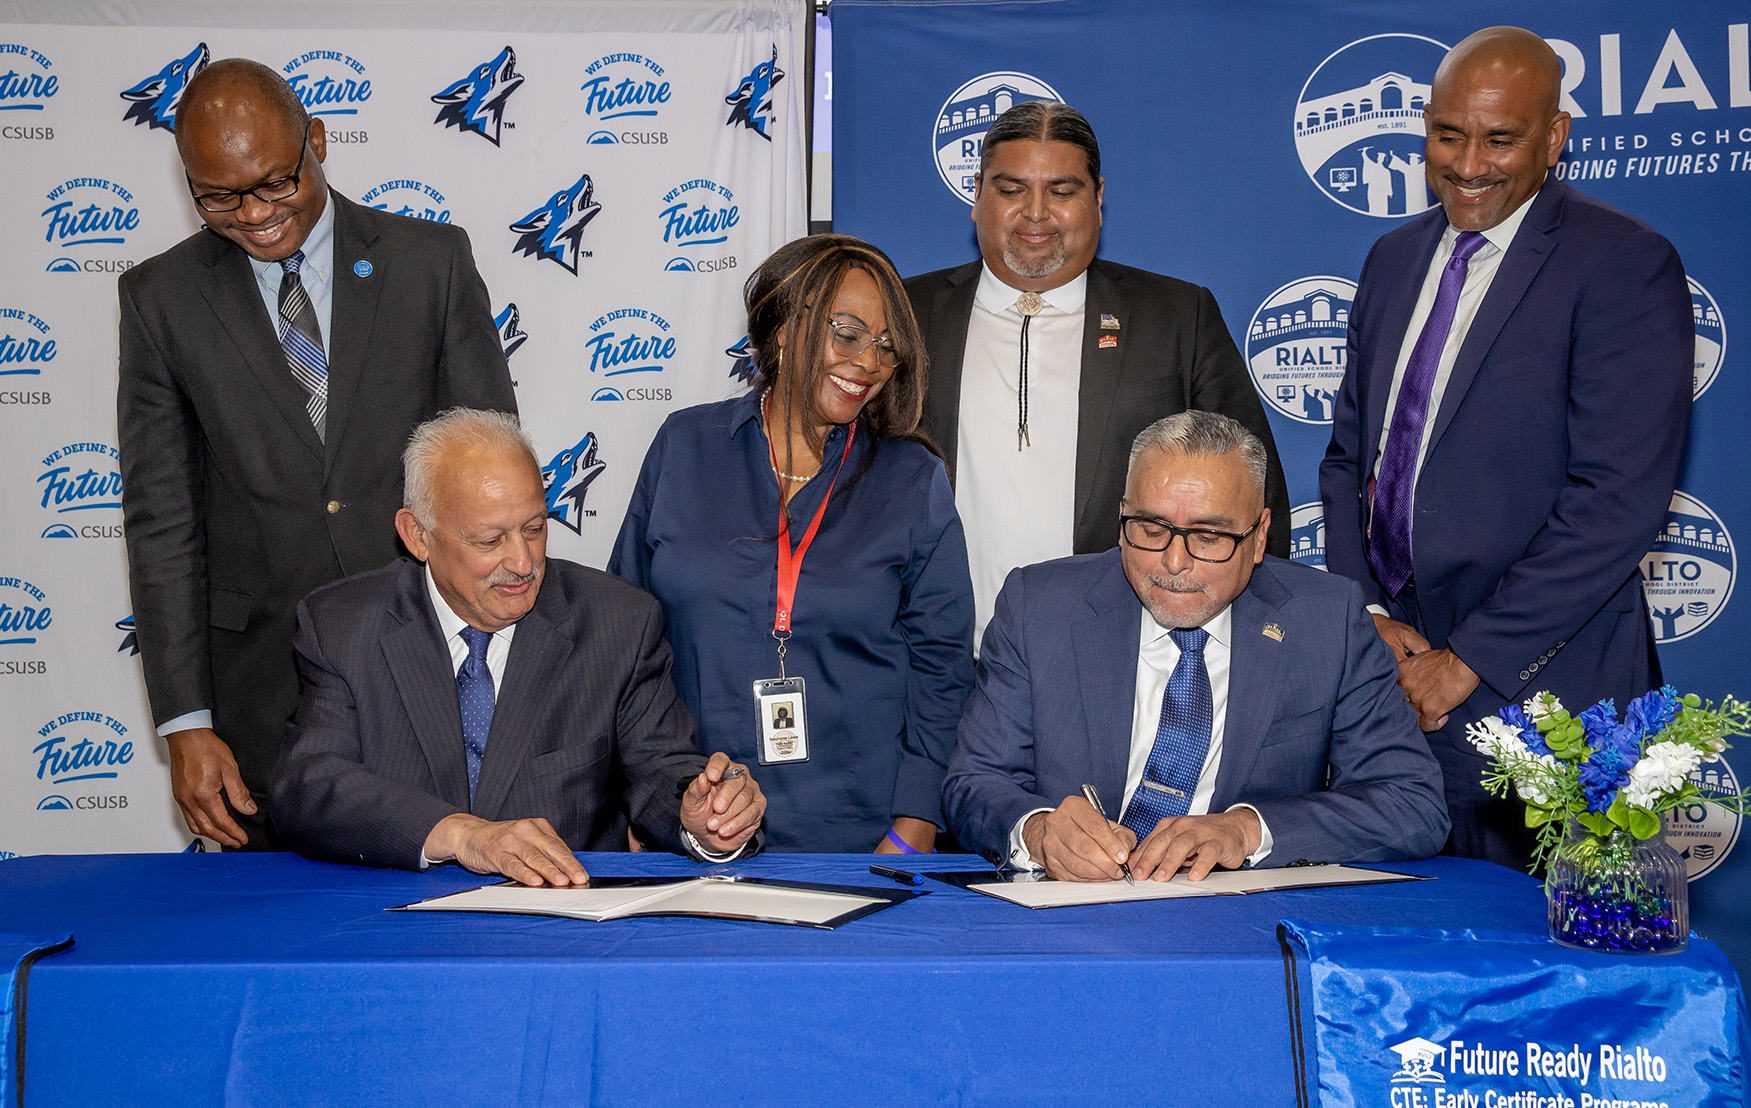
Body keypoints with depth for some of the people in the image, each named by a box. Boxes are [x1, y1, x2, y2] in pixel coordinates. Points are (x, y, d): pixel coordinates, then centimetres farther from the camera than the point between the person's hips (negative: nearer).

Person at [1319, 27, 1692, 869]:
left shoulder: (1623, 264, -9)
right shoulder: (1395, 258, 13)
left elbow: (1617, 500, -16)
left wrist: (1467, 660, -15)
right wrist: (1363, 613, 1)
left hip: (1534, 695, -5)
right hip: (1388, 672, 6)